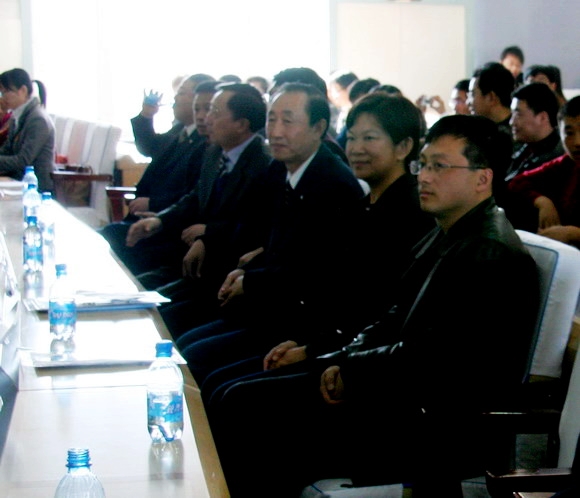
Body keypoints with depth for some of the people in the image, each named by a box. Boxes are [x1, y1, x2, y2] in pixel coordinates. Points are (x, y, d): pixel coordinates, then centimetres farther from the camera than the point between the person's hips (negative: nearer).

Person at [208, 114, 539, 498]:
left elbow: (425, 360, -22)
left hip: (443, 432, -10)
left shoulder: (494, 256, -17)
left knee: (272, 442, -19)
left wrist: (348, 368, -8)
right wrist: (343, 363, 0)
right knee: (242, 402, 3)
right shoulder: (444, 238, 15)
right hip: (403, 397, 10)